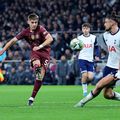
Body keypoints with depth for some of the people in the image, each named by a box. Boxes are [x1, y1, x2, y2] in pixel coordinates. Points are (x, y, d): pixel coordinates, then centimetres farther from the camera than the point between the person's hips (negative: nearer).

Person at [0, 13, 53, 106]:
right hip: (34, 52, 2)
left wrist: (40, 46, -33)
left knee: (40, 76, -7)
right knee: (36, 64, -40)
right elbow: (13, 40, -2)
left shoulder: (41, 29, -14)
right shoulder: (26, 32, -5)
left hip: (45, 52, -2)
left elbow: (50, 39, -23)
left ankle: (32, 97, 0)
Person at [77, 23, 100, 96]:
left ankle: (85, 83, 25)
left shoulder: (94, 38, 4)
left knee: (90, 77, -8)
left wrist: (97, 56, 1)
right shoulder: (79, 38, 0)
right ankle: (85, 91, 3)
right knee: (84, 75, -14)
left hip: (90, 60, 2)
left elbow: (96, 47, 14)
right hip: (82, 59, -2)